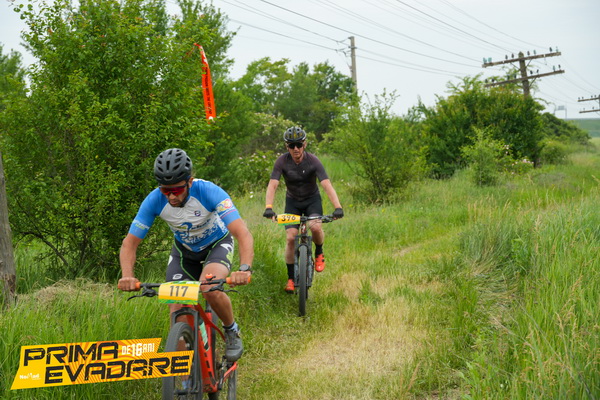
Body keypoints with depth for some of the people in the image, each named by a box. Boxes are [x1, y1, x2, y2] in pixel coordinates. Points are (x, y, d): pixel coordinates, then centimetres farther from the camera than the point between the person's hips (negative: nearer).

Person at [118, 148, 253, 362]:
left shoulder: (208, 192, -34)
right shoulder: (154, 200, -26)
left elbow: (243, 234, -41)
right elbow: (130, 242, -21)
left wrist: (244, 269, -58)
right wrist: (128, 276, -39)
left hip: (217, 244, -3)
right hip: (184, 249, 3)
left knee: (210, 289, -31)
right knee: (177, 312, -10)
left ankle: (232, 331, -2)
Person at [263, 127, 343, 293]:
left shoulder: (313, 161, -23)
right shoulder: (282, 161, -20)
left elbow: (327, 185, -32)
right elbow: (272, 185, -28)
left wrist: (338, 207, -46)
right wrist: (268, 207, -45)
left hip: (312, 199, -1)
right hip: (292, 201, 1)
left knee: (316, 227, -28)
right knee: (290, 237, -13)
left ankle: (319, 253, 5)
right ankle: (291, 278, 3)